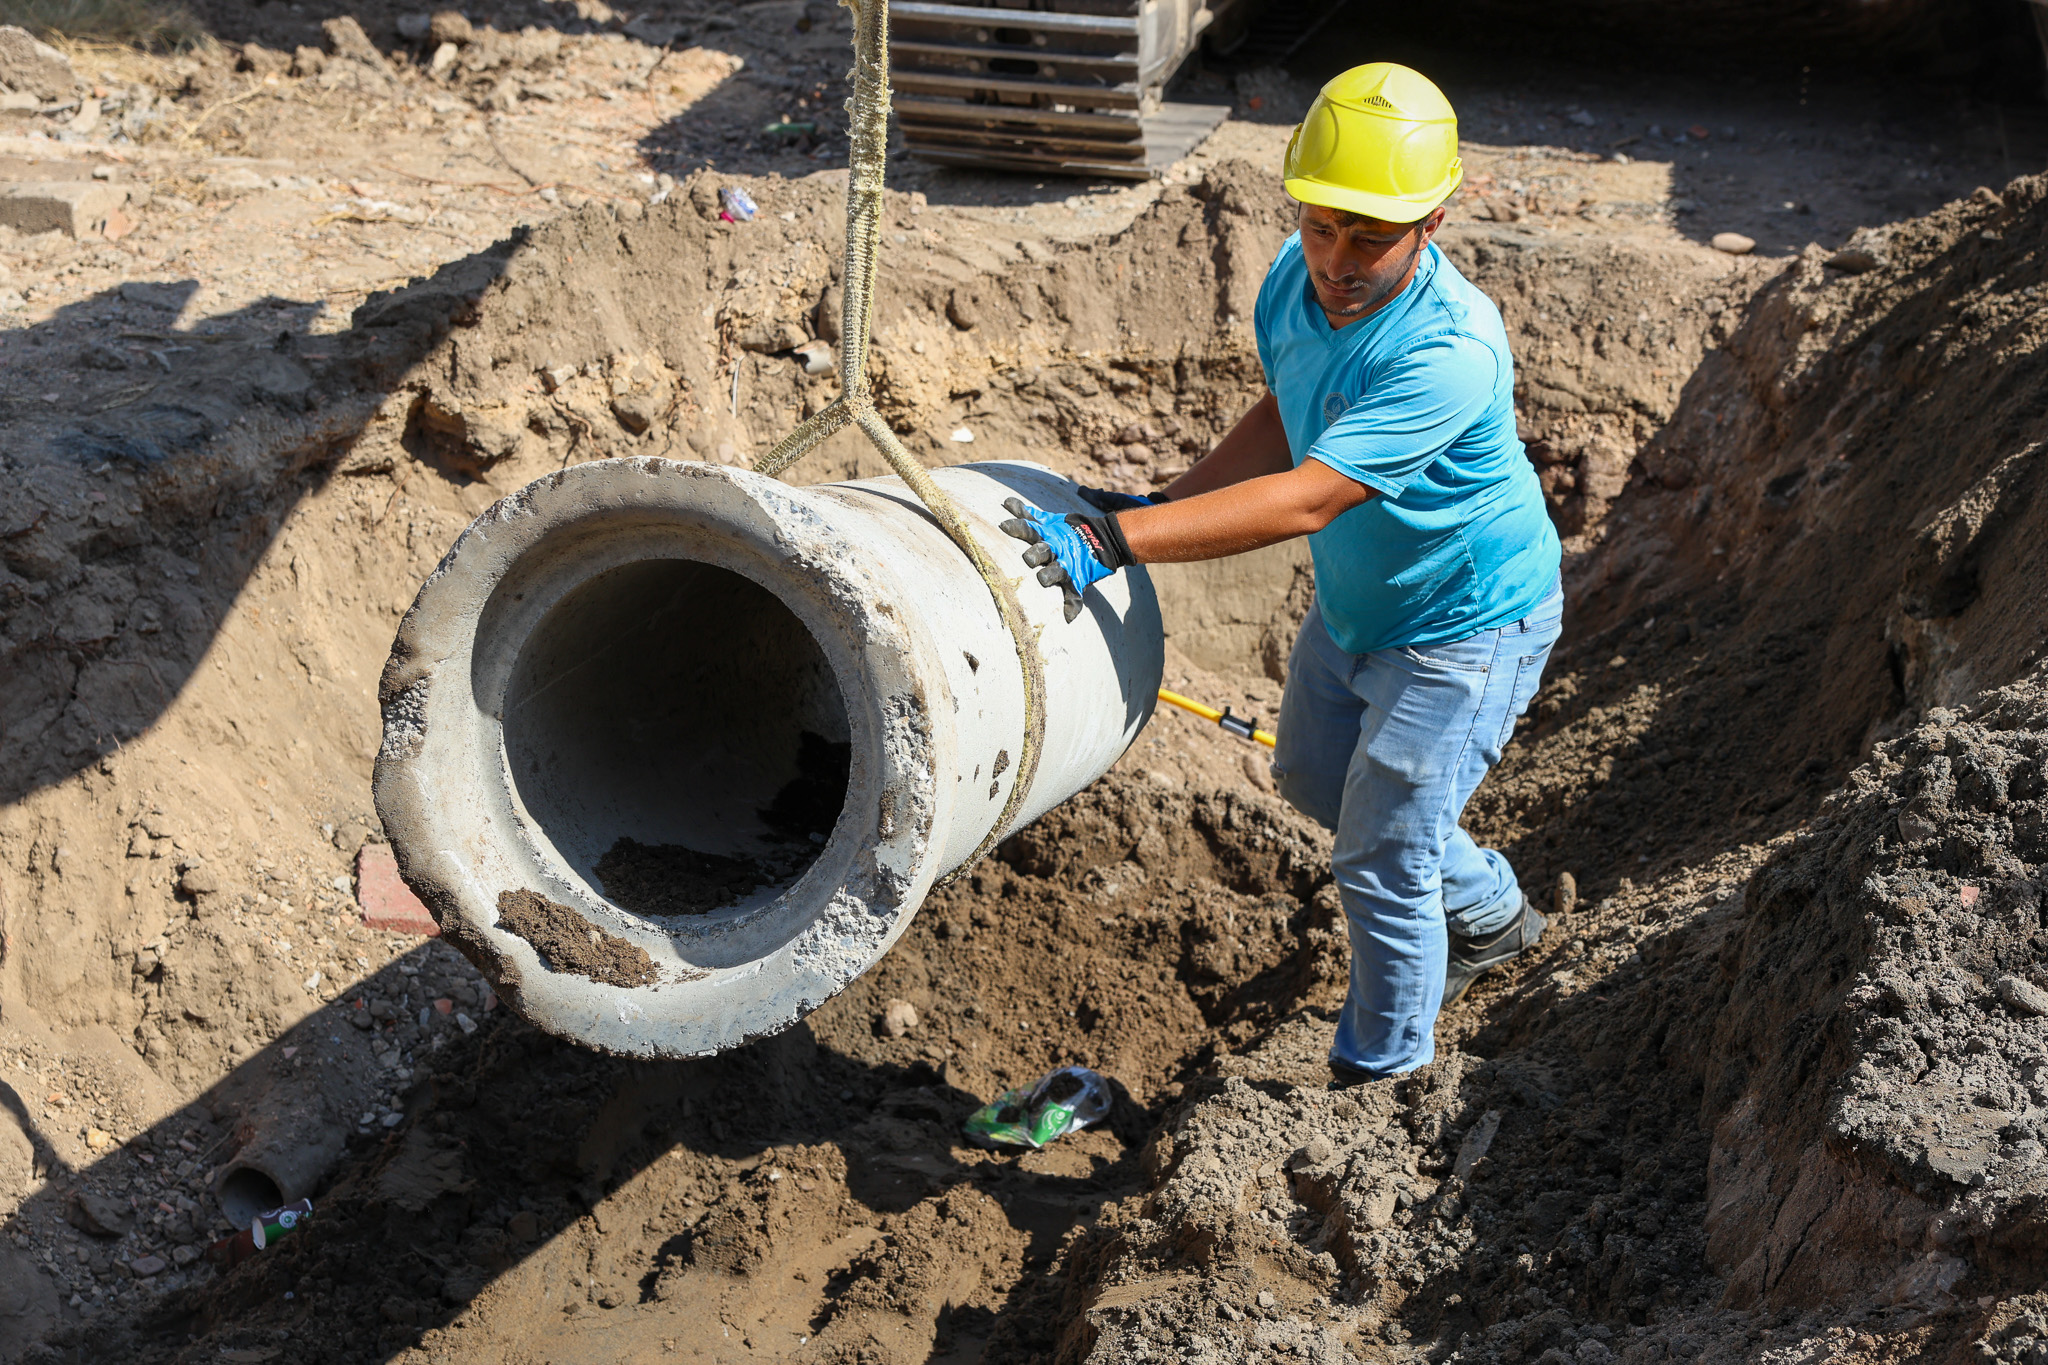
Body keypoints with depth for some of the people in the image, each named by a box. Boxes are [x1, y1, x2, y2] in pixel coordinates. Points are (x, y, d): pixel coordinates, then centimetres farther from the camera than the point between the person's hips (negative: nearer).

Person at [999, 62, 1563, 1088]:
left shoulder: (1447, 353, -39)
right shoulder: (1295, 280, -13)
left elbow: (1304, 500, -45)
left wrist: (1110, 542, -49)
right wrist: (1161, 506, -5)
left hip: (1466, 626, -9)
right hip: (1354, 606, 9)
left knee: (1380, 856, -1)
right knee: (1313, 779, 26)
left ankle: (1381, 1069, 25)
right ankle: (1488, 913, 49)